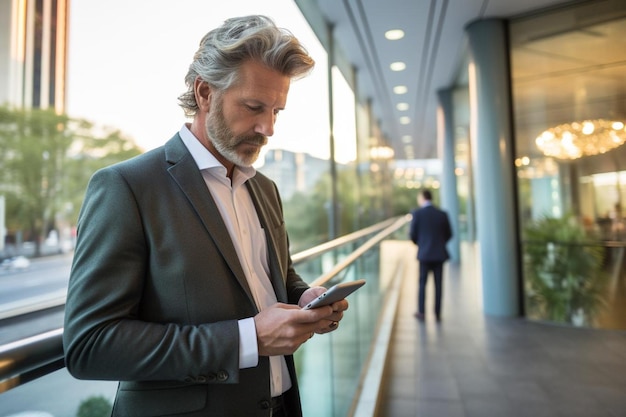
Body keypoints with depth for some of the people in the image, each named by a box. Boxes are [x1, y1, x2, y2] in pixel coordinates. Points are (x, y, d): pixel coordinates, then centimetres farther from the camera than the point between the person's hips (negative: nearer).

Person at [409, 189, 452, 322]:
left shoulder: (417, 213, -8)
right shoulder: (442, 214, 0)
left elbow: (413, 235, -7)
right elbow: (448, 234, 5)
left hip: (424, 253, -2)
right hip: (439, 253, 2)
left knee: (422, 283, 10)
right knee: (438, 285, 7)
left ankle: (421, 312, 14)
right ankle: (438, 313, 11)